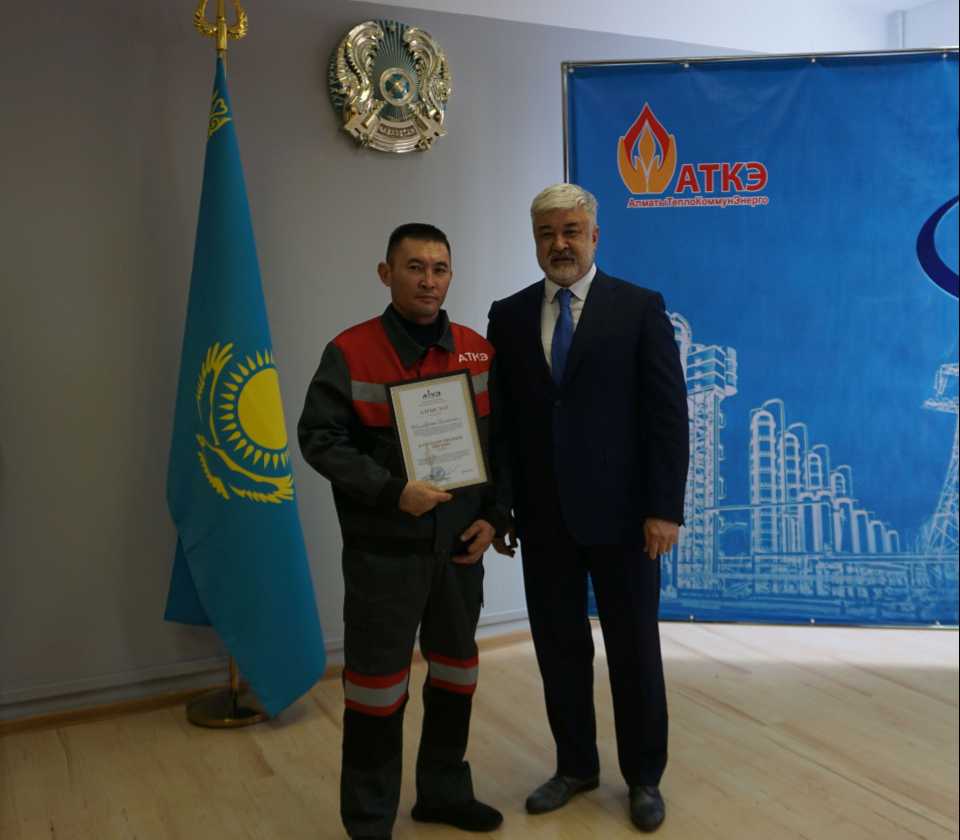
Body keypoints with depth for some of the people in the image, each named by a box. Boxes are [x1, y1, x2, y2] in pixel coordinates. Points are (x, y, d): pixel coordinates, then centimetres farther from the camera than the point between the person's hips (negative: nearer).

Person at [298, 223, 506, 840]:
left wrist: (494, 516, -1)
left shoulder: (480, 352, 5)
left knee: (456, 670, 16)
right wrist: (392, 491, -21)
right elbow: (319, 438, -11)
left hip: (460, 545, 5)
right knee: (377, 681, 5)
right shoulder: (350, 352, -7)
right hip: (383, 549, -4)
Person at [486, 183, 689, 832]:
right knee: (559, 648, 13)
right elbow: (500, 417, 6)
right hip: (543, 517, 3)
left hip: (621, 513, -2)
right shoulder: (508, 316, 7)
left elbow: (669, 413, -6)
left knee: (635, 649, 10)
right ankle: (576, 766, 32)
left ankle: (644, 777, 29)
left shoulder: (640, 308, -2)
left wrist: (665, 507, -11)